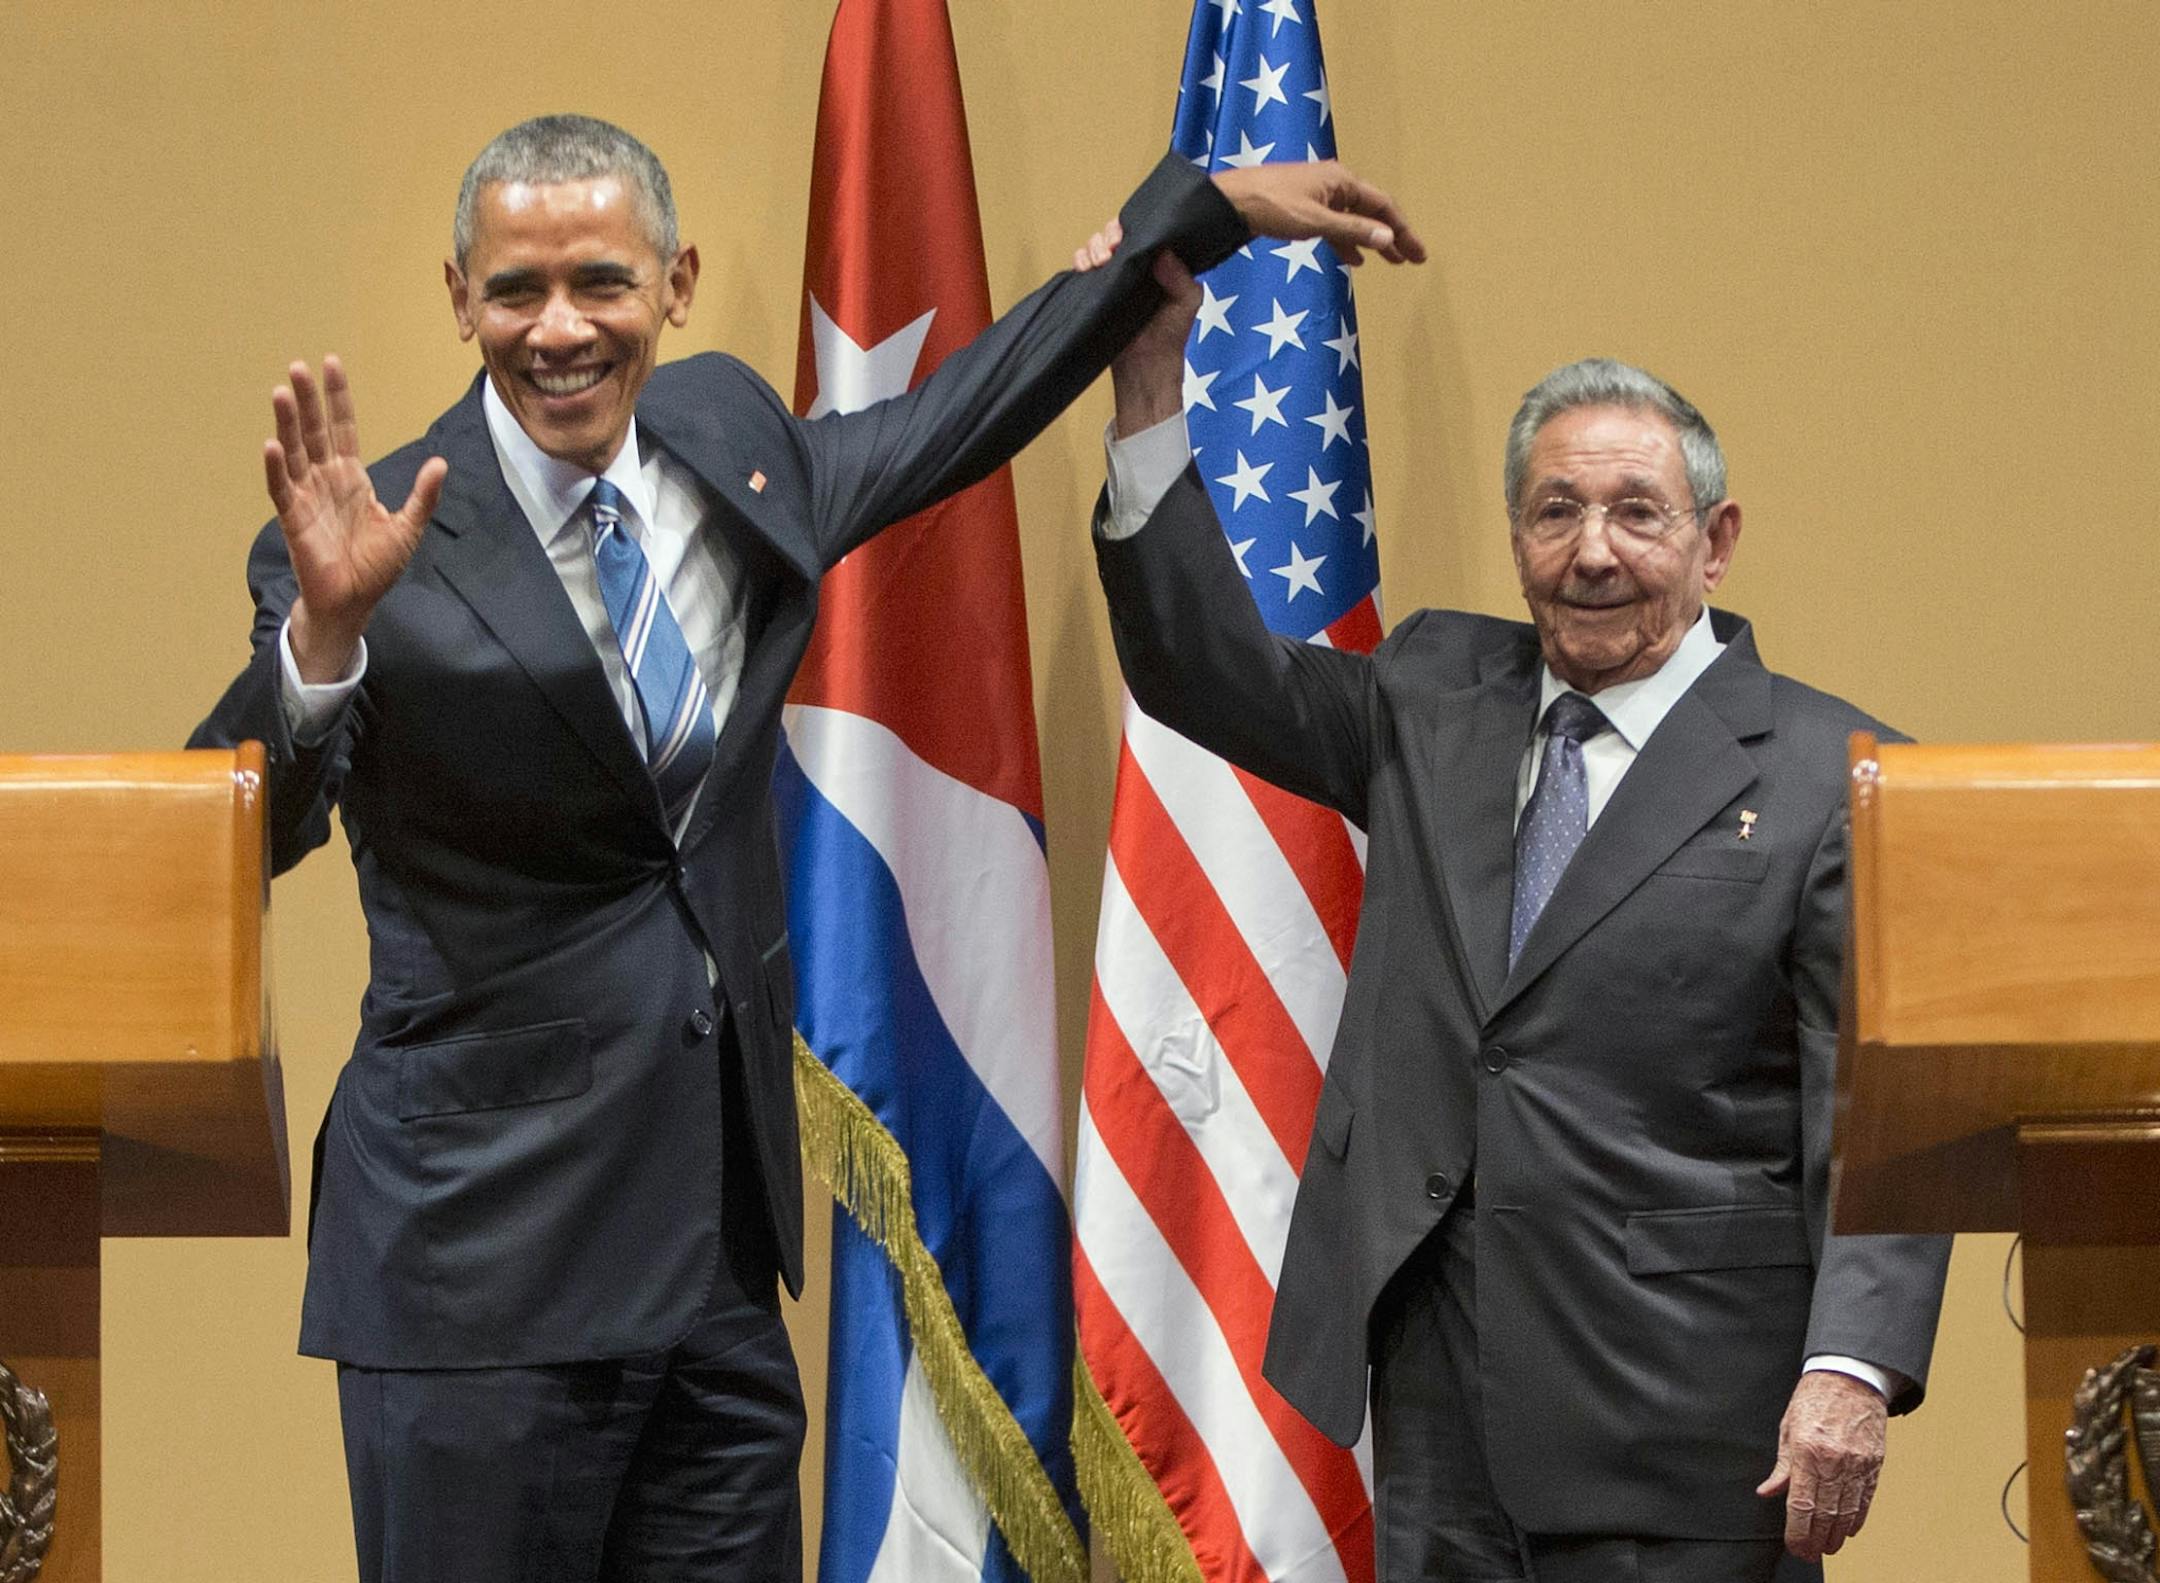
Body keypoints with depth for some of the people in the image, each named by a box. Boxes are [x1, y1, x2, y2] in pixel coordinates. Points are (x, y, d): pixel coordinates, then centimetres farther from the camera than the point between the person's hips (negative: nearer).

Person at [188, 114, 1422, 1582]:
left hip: (718, 1242, 6)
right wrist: (324, 629, -40)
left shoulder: (728, 435, 6)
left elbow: (958, 418, 23)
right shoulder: (397, 553, -12)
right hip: (484, 1263, -6)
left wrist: (1214, 206, 25)